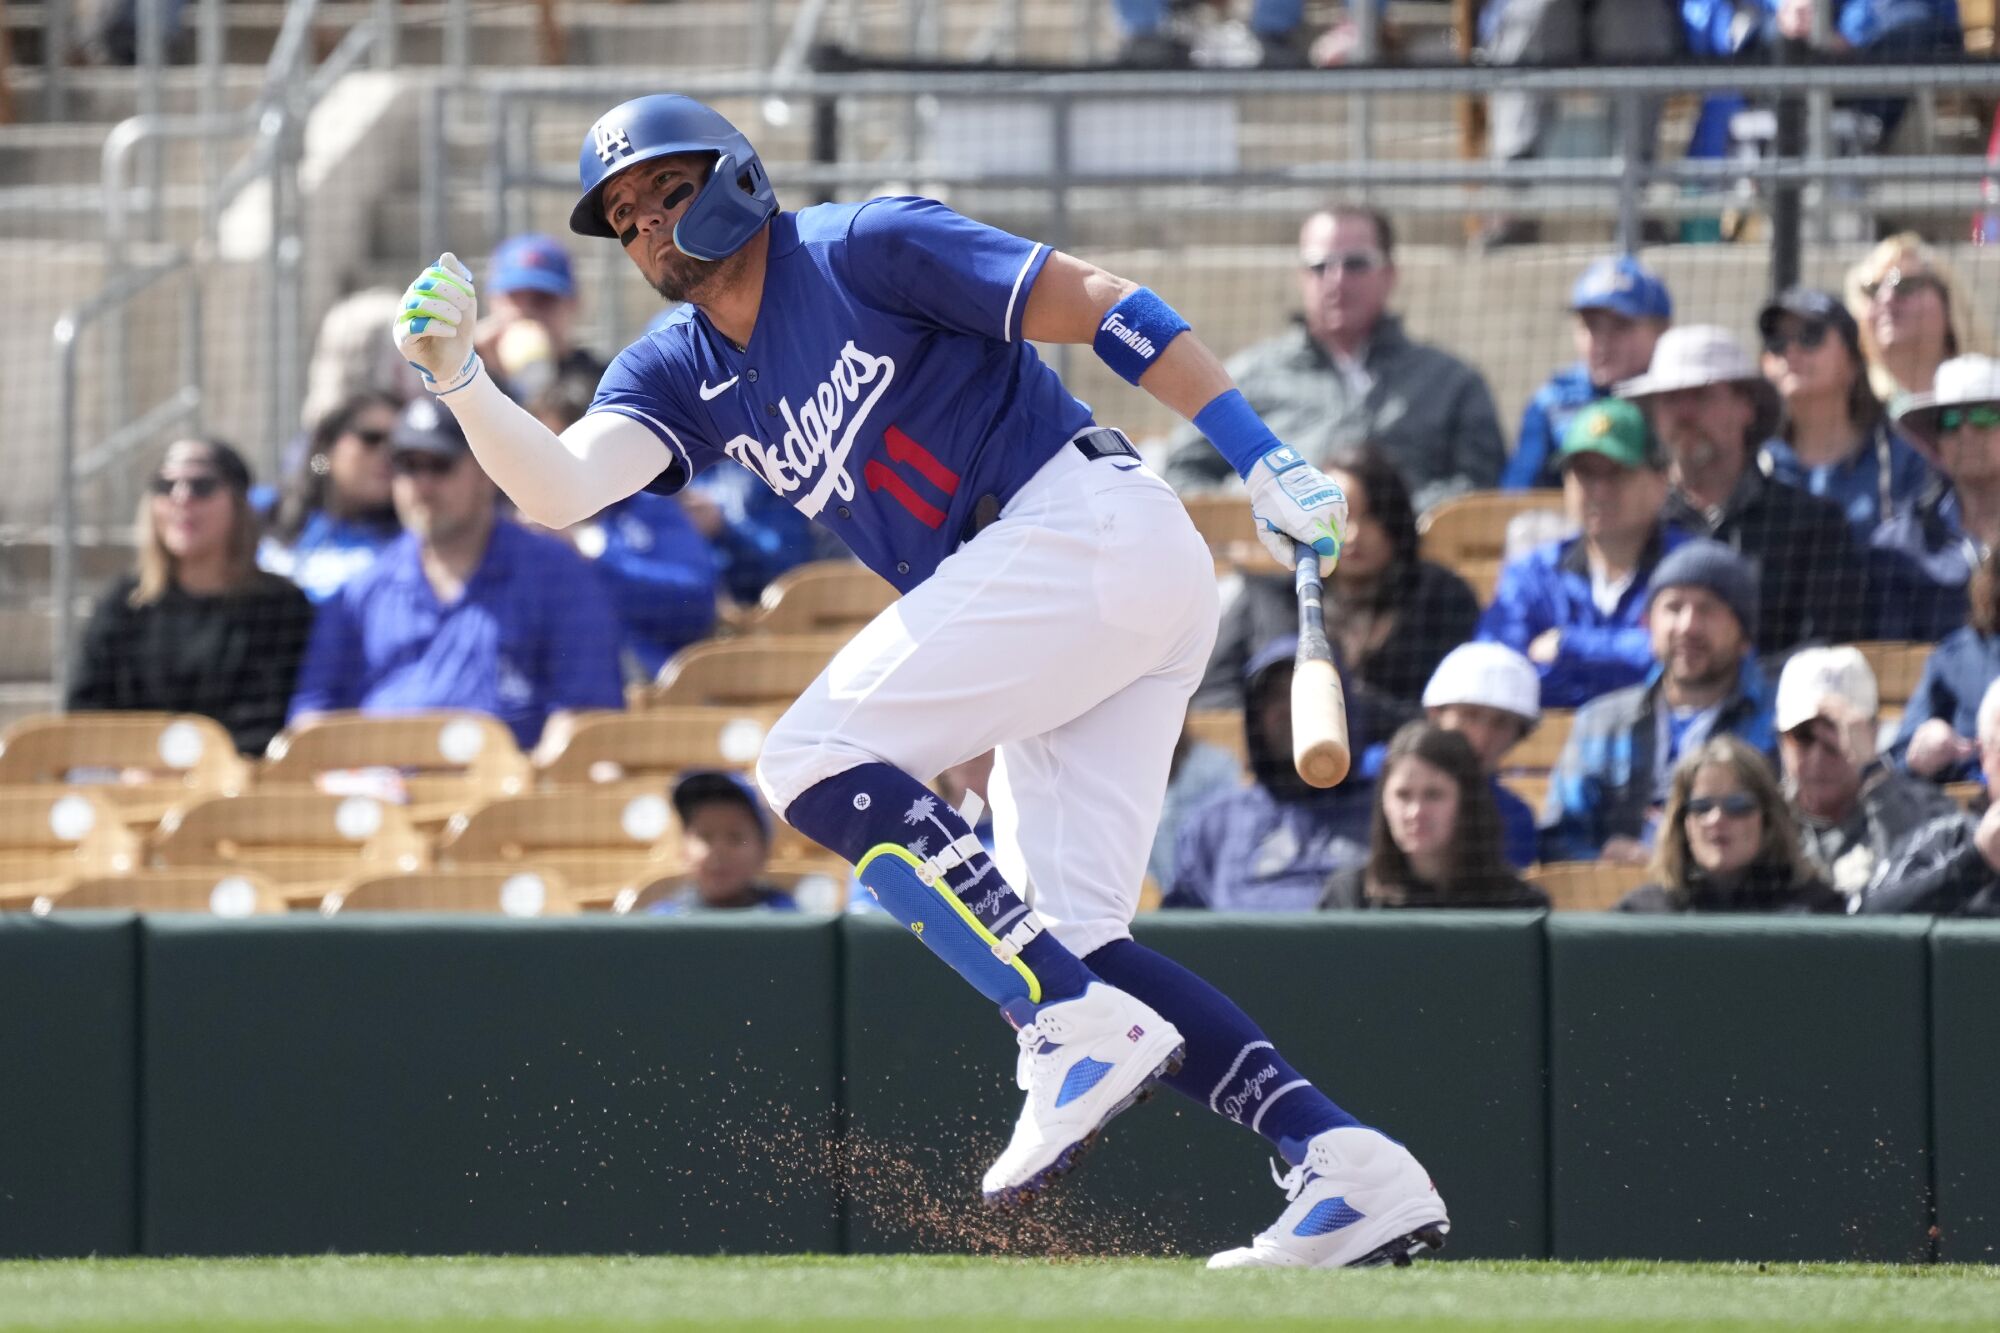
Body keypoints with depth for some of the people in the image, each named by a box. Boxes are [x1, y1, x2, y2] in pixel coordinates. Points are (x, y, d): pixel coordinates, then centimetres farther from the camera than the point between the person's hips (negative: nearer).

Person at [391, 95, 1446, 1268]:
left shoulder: (864, 250, -5)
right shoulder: (680, 375, 15)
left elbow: (1097, 305, -7)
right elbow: (562, 489, -1)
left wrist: (1266, 462, -13)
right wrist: (462, 380, -19)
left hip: (1092, 524, -9)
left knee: (816, 761, -15)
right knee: (1066, 940, 2)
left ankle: (1088, 1034, -20)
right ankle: (1352, 1171, -5)